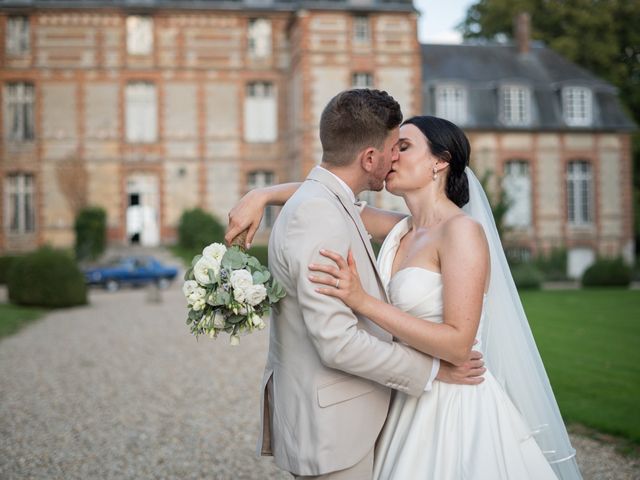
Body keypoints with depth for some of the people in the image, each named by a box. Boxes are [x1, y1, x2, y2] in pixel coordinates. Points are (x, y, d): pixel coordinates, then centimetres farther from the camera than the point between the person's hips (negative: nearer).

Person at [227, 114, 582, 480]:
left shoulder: (462, 231, -16)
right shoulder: (400, 230, 6)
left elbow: (457, 344, -23)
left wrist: (363, 301, -26)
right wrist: (262, 197, 1)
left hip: (455, 407, -7)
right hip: (409, 403, 7)